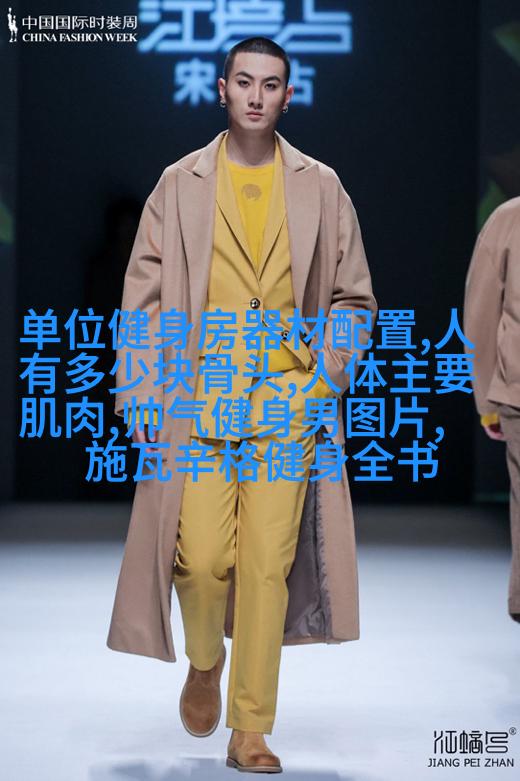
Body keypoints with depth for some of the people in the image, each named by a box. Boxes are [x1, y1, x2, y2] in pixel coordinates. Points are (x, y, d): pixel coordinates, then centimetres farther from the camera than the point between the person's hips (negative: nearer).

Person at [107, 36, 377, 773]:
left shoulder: (321, 187, 7)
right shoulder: (180, 184, 6)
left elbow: (352, 296, 11)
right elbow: (144, 293, 5)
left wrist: (328, 376, -2)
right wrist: (140, 393, -3)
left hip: (288, 401, 1)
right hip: (199, 398, 0)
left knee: (268, 566, -2)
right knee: (202, 559, -7)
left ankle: (250, 732, 9)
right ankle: (204, 664, 26)